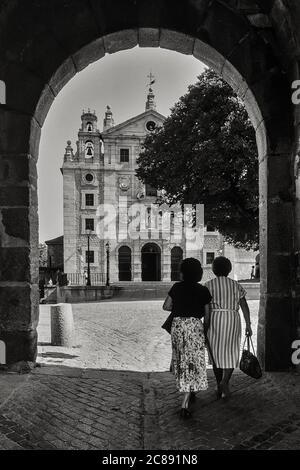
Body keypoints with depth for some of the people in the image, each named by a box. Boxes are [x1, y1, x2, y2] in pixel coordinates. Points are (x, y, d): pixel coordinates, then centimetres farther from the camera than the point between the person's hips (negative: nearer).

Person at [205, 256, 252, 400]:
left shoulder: (208, 285, -2)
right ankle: (225, 382, -11)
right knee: (231, 353, 10)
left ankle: (219, 386, 19)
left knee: (216, 353, 13)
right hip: (232, 320, 1)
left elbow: (206, 309, -9)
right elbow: (244, 306, -1)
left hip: (214, 321, 0)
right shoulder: (236, 285, 3)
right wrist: (248, 325, 4)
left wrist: (205, 326, -7)